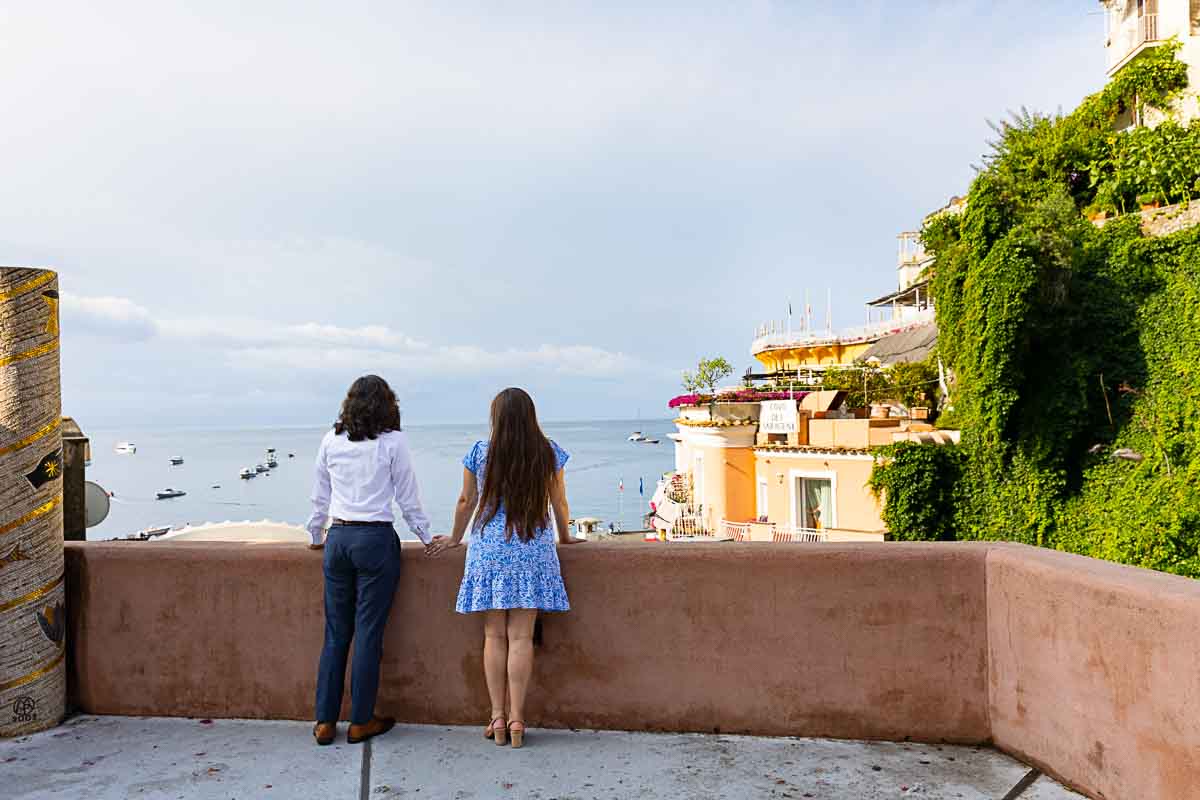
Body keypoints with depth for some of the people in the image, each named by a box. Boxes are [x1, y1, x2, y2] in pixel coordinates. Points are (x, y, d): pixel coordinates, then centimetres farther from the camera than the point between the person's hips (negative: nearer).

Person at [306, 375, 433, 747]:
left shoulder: (331, 440, 5)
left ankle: (325, 721, 18)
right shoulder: (392, 441, -6)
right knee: (368, 632, 4)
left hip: (338, 538, 4)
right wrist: (425, 536, 10)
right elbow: (407, 497, -1)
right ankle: (360, 721, 13)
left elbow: (319, 496, 13)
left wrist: (316, 536, 26)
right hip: (376, 539, -4)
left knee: (335, 632, 12)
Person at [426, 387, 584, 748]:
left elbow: (466, 501, 8)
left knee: (494, 637, 8)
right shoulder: (548, 453, -1)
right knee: (521, 637, 3)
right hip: (532, 549, 0)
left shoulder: (480, 452, -1)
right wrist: (565, 537, 25)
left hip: (489, 549, 0)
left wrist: (455, 538, 24)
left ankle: (497, 718, 12)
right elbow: (559, 504, 7)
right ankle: (516, 718, 7)